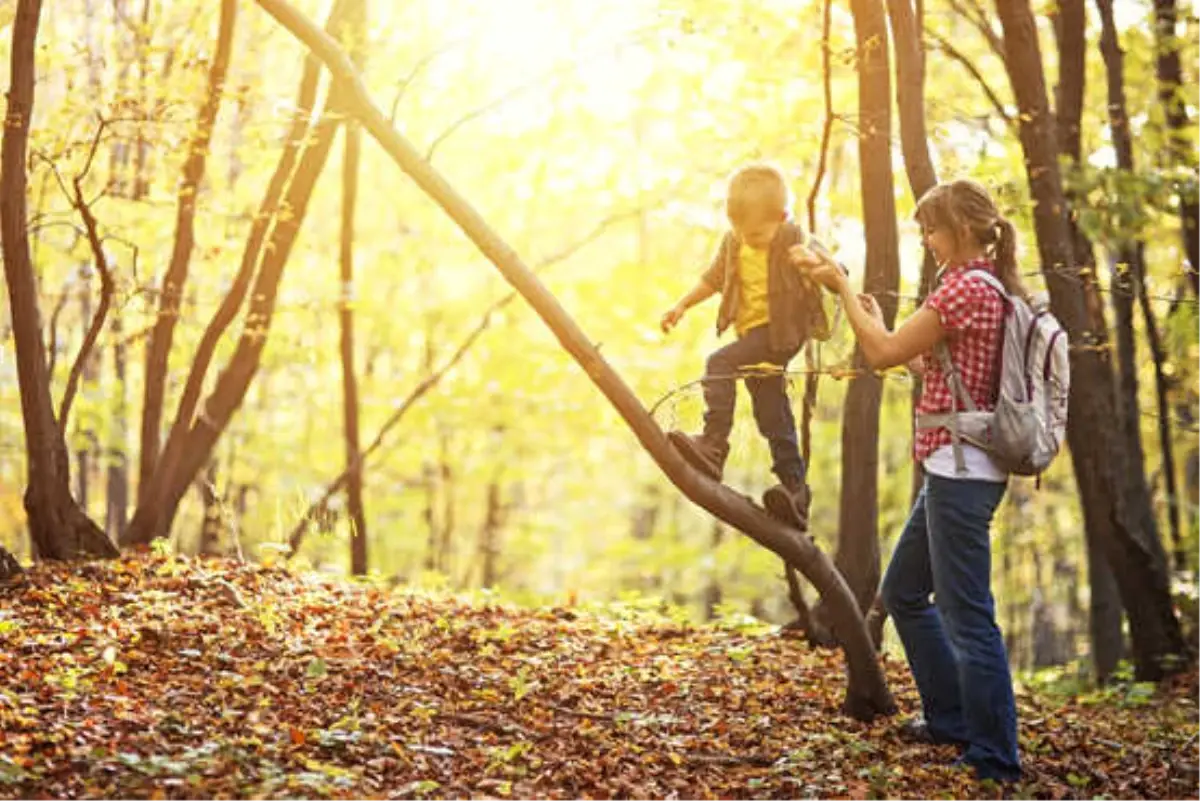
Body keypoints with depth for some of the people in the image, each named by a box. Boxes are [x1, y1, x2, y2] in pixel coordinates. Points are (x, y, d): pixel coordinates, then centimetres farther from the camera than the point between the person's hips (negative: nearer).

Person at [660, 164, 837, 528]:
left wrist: (813, 258, -47)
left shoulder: (792, 238, -13)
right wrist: (682, 305, 12)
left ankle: (713, 445, -27)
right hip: (753, 333, 8)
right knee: (771, 412, 7)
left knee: (719, 363, -25)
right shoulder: (733, 243, 6)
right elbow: (713, 278, 20)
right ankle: (795, 490, 11)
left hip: (781, 331, -8)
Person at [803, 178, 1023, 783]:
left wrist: (843, 288, -2)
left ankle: (995, 761, -3)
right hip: (955, 468, 11)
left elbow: (883, 354, -13)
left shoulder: (965, 287, -15)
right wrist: (879, 323, 19)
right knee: (904, 593, 21)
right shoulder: (994, 289, 15)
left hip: (960, 469, -11)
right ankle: (953, 718, 28)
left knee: (968, 616, -7)